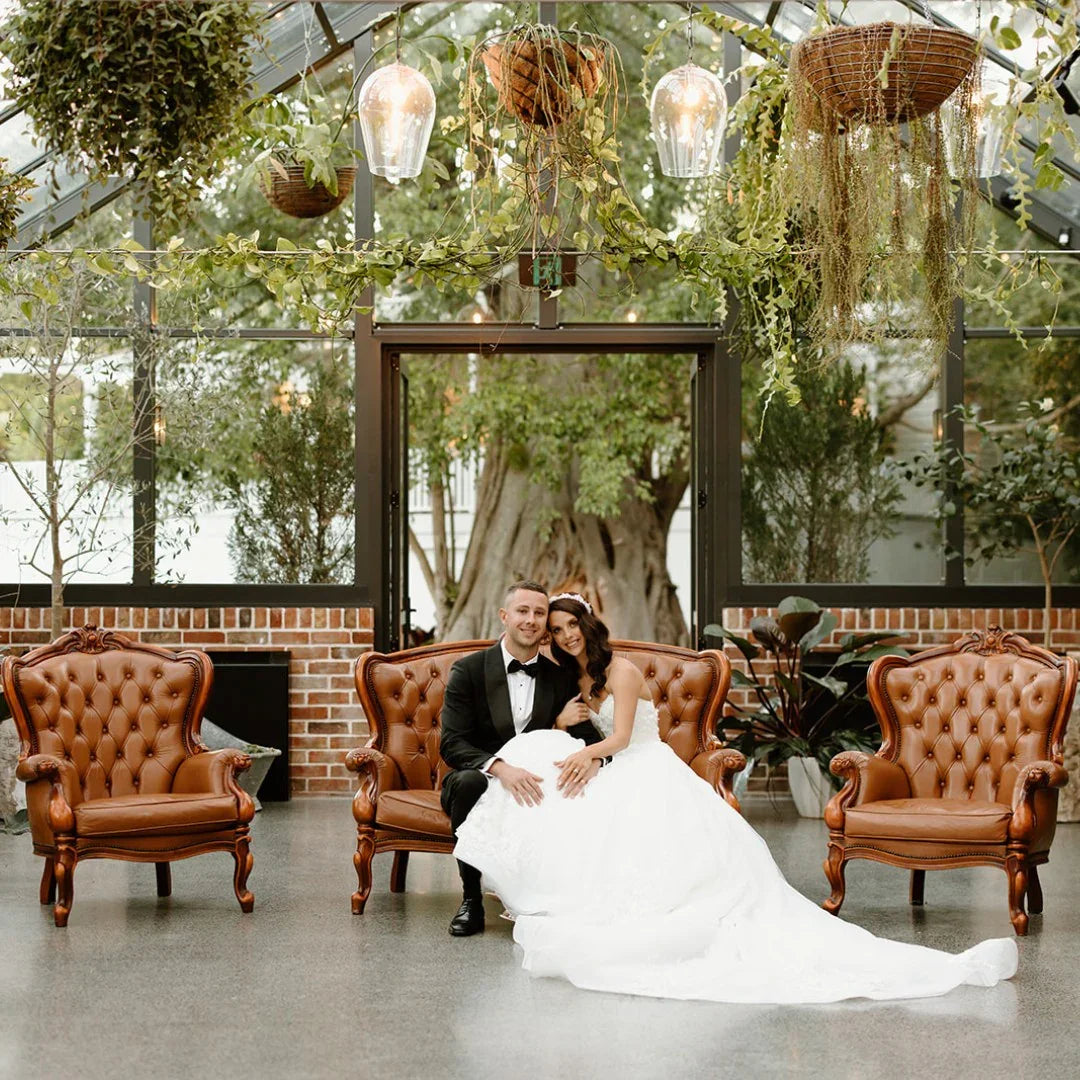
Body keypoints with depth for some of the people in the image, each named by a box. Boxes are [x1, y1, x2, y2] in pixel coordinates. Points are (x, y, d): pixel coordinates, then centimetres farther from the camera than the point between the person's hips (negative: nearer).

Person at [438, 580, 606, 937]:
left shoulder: (562, 677, 7)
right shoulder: (468, 670, -5)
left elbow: (587, 733, -1)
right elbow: (451, 745, -14)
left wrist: (592, 760, -28)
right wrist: (501, 768, -33)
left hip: (535, 787, 2)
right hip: (482, 779, -2)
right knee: (470, 782, -38)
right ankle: (471, 899, -22)